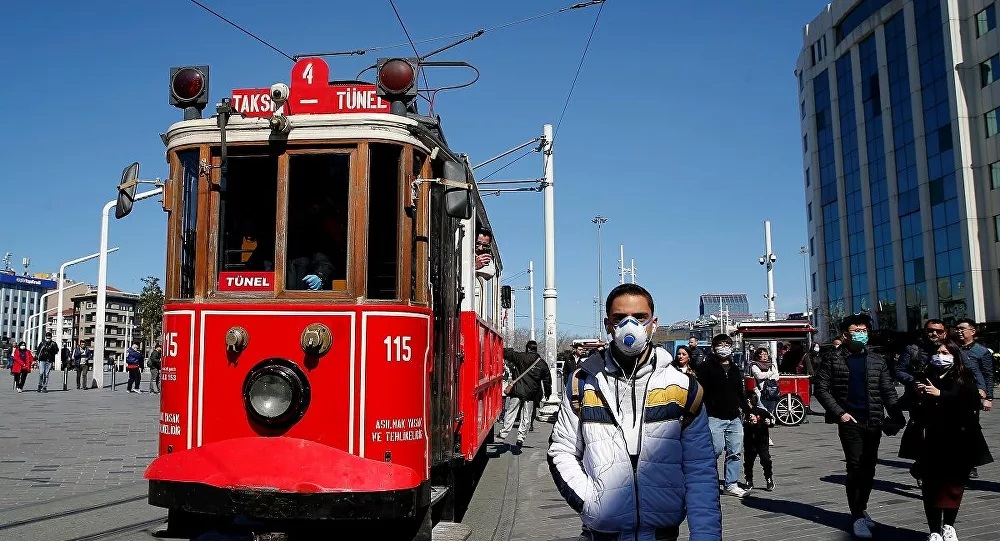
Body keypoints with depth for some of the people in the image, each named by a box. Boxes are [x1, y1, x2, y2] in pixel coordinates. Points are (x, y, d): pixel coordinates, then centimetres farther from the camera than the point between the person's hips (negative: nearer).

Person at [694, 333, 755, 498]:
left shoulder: (735, 369, 16)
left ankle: (730, 485, 16)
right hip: (714, 418, -6)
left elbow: (741, 393, 24)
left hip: (734, 418, 6)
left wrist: (748, 413, 19)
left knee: (735, 452, 6)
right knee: (717, 449, -16)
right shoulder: (707, 367, -3)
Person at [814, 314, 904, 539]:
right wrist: (839, 413, -12)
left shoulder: (877, 360, 10)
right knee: (856, 468, -6)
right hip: (850, 422, -4)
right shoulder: (832, 358, 0)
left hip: (874, 422, 4)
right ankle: (858, 516, 3)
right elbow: (821, 389, -3)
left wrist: (897, 418, -4)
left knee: (869, 469, 9)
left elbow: (888, 392, 8)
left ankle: (861, 508, 26)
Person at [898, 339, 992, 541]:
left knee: (954, 484, 7)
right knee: (931, 486, 1)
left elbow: (969, 401, -15)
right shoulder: (924, 377, 10)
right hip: (930, 442, 1)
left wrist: (939, 394, -21)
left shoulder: (965, 379, 3)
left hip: (957, 441, -1)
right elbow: (912, 407, 9)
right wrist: (916, 393, -11)